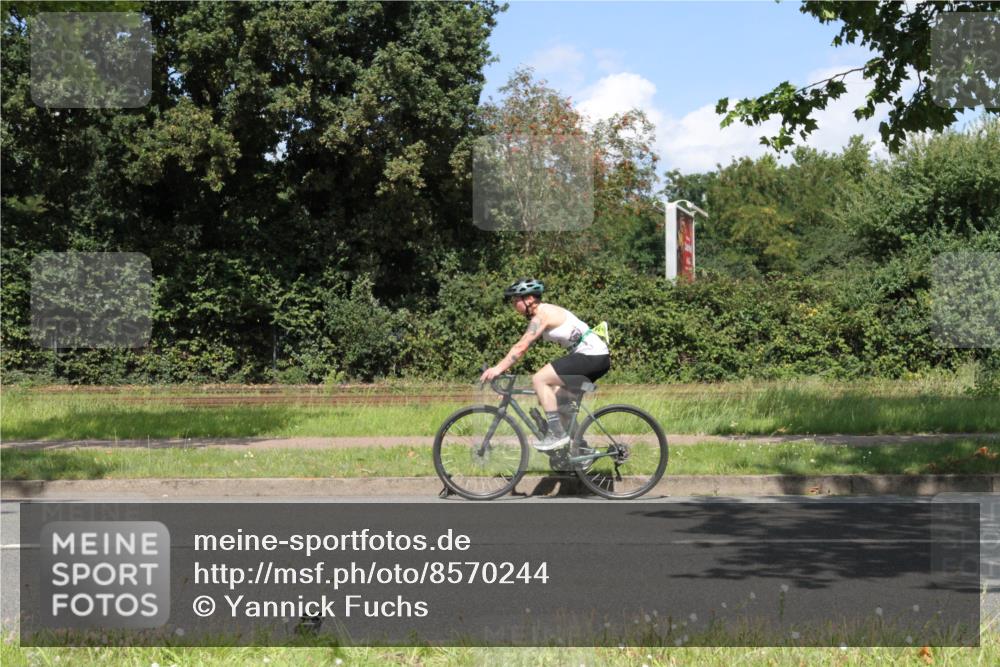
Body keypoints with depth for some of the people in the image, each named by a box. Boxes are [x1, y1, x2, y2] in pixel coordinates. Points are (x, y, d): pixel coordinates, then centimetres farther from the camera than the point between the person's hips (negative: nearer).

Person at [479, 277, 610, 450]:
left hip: (591, 356, -11)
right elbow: (521, 346, 18)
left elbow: (521, 347, -19)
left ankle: (557, 434, -13)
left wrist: (498, 368, -20)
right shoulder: (545, 312, 18)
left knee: (539, 379, -13)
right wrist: (499, 367, 12)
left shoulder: (542, 315, -12)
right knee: (560, 396, 19)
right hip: (600, 358, 11)